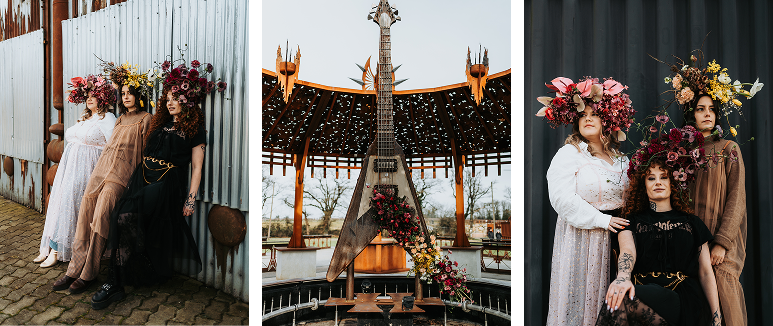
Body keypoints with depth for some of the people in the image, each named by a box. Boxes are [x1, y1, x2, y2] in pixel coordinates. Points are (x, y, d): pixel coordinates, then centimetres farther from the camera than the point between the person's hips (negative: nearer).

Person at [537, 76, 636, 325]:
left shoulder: (620, 158, 13)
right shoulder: (567, 155, -6)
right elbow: (563, 198, -17)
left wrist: (627, 219, 3)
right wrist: (600, 220, -17)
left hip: (613, 235, 5)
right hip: (580, 237, -5)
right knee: (579, 292, 2)